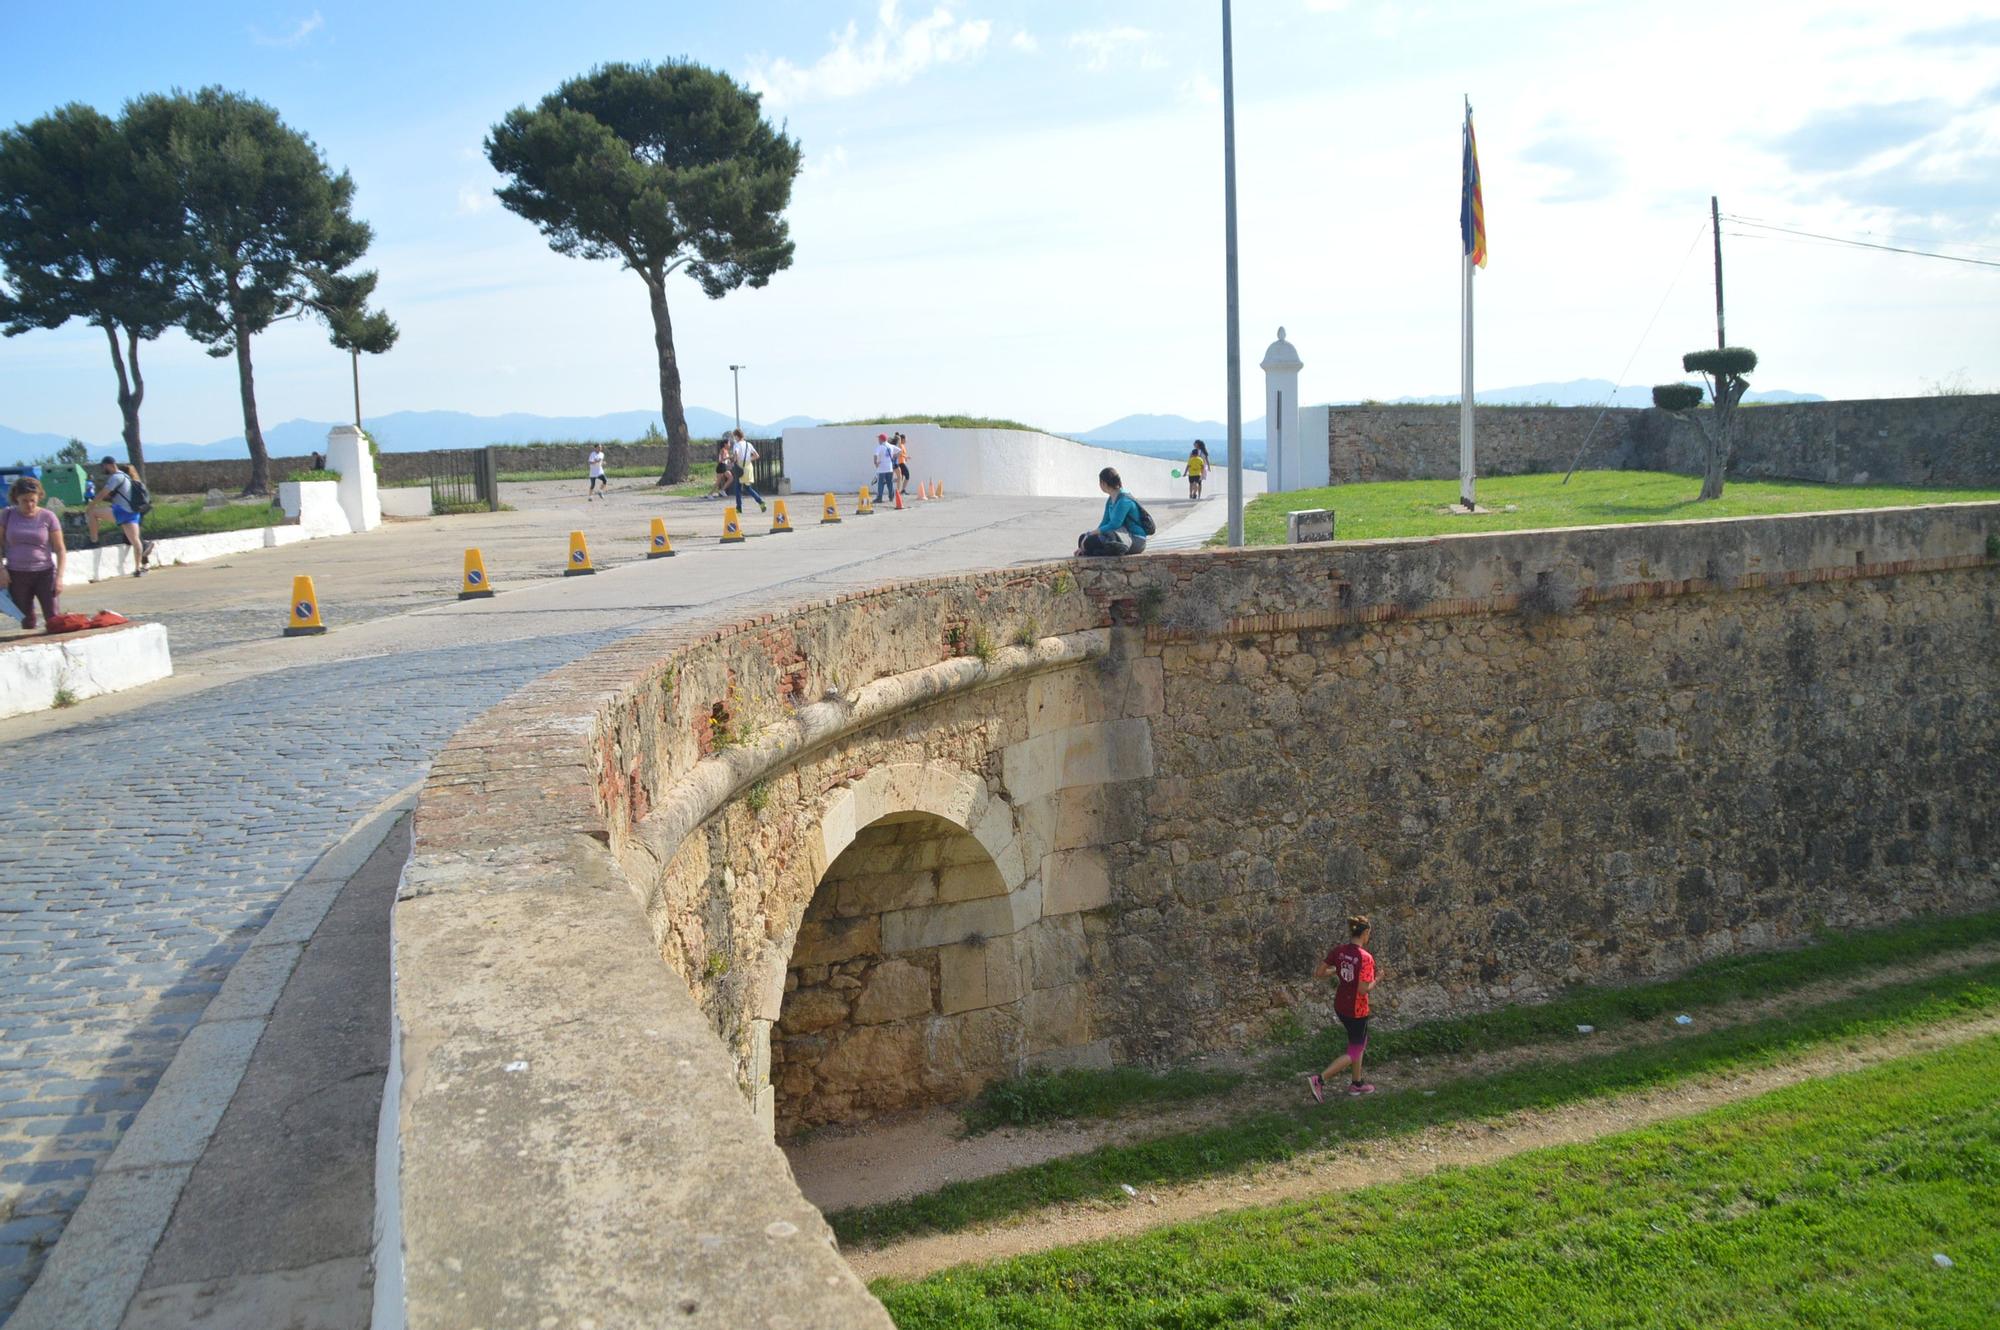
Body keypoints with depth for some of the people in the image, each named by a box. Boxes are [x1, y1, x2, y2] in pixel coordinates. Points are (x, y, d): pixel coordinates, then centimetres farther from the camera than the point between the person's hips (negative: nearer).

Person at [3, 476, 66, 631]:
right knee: (27, 621, 6)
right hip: (16, 576, 2)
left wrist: (59, 577, -8)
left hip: (44, 573, -2)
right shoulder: (8, 515, 3)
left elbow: (60, 550, 0)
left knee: (53, 619, -10)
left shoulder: (48, 517, -2)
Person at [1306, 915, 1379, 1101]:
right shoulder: (1366, 958, -24)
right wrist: (1377, 980, -7)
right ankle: (1319, 1080, -5)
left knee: (1360, 1042, 27)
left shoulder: (1339, 951, -5)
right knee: (1354, 1053, 7)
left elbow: (1318, 974, -3)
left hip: (1340, 1006, 7)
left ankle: (1356, 1083, 37)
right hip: (1357, 1011, -7)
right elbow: (1363, 989, -24)